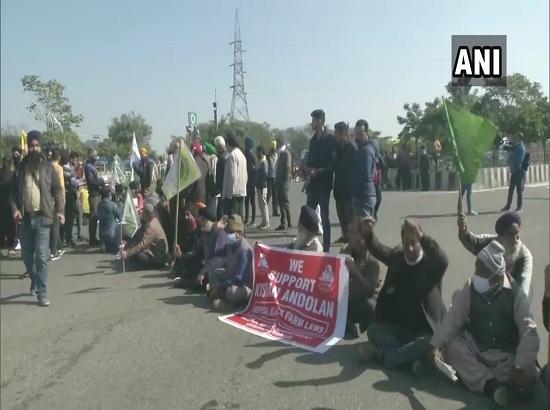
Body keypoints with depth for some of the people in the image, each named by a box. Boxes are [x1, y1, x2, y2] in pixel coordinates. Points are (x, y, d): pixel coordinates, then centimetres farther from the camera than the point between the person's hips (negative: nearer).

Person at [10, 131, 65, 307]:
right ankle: (35, 281, 39)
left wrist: (60, 210, -9)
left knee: (41, 256, -6)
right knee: (27, 255, 12)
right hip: (25, 217, 3)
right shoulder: (21, 167, 7)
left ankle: (42, 293, 1)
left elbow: (57, 190, 3)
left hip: (42, 217, -3)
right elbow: (14, 191, 8)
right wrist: (15, 209, -9)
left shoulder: (48, 167, 2)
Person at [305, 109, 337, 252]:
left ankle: (326, 248, 4)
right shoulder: (313, 140, 16)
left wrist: (318, 171, -18)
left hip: (323, 183, -6)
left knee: (324, 216, -2)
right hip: (313, 183, 7)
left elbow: (333, 162, -11)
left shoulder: (330, 140, -5)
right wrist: (309, 171, 1)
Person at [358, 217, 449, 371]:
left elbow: (443, 260, -30)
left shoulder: (431, 263, -8)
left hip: (424, 330, -3)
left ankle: (382, 354, -22)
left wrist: (422, 236, -46)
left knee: (428, 344, -33)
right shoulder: (397, 257, 4)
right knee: (373, 330, -20)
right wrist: (368, 234, -35)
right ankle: (416, 354, -22)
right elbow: (379, 251, -12)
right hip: (397, 326, 4)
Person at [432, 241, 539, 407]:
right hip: (476, 350, 2)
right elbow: (452, 318, -10)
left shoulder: (515, 294, -13)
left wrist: (521, 366, -32)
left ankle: (471, 376, -26)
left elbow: (529, 332, -19)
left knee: (527, 376, -30)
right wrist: (435, 347, -22)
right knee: (452, 346, -27)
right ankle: (491, 385, -33)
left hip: (506, 356, -2)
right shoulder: (469, 289, -6)